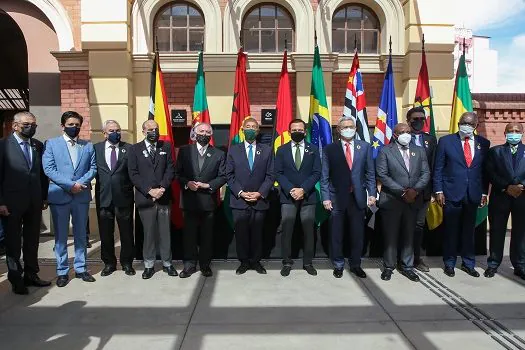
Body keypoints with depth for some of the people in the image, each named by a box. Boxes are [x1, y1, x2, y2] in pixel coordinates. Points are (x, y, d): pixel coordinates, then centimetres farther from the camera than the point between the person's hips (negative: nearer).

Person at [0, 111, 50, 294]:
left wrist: (44, 197, 6)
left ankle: (31, 275, 26)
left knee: (32, 241, 13)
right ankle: (16, 279, 21)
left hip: (35, 203, 4)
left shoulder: (38, 145, 7)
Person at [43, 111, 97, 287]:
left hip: (82, 196, 2)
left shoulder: (88, 146, 10)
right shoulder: (51, 143, 3)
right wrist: (70, 184, -15)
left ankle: (81, 268, 20)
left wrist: (82, 182, -14)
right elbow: (48, 169, -7)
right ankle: (62, 271, 16)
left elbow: (93, 168, 4)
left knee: (80, 234, 10)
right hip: (59, 196, -2)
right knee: (60, 236, 5)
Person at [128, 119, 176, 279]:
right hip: (145, 198, -1)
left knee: (165, 232, 7)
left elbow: (170, 169, 4)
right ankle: (149, 265, 18)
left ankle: (167, 263, 20)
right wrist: (150, 191, -12)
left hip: (164, 196, 1)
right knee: (148, 233, 5)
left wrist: (162, 188, -10)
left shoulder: (166, 147, 10)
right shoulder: (135, 149, 5)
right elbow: (133, 174, -2)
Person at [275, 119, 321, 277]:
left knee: (308, 230, 6)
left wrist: (303, 189, -13)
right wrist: (291, 189, -14)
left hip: (308, 196, 1)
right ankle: (287, 262, 12)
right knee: (286, 230, 0)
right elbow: (278, 173, 0)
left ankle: (308, 262, 18)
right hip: (288, 197, 0)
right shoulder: (282, 150, 7)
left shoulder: (313, 149, 7)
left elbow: (317, 173, -1)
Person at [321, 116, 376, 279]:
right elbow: (325, 177, -1)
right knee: (336, 234, 8)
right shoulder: (330, 149, 0)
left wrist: (372, 193, -2)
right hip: (337, 198, -1)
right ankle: (338, 265, 25)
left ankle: (355, 265, 28)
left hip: (358, 197, 2)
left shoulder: (365, 147, 6)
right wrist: (326, 198, -7)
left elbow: (370, 173, 6)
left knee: (358, 234, 11)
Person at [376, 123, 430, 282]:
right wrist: (402, 192, -14)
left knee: (409, 235, 11)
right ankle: (388, 267, 16)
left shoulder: (419, 151, 12)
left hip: (414, 200, 4)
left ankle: (407, 267, 22)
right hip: (391, 201, -3)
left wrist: (415, 190, -11)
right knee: (390, 236, 3)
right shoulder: (385, 151, -1)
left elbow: (425, 173, 6)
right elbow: (382, 175, -9)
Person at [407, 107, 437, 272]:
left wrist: (434, 188, 0)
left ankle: (416, 258, 23)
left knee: (419, 224, 11)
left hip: (424, 189, 4)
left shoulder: (431, 139, 10)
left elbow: (434, 165, 8)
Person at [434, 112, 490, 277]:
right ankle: (449, 264, 19)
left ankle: (468, 264, 25)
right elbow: (438, 168, -1)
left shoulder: (483, 143, 7)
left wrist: (484, 192, 6)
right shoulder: (446, 141, -1)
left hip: (473, 195, 3)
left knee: (469, 231, 12)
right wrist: (438, 191, -6)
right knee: (451, 231, 5)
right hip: (452, 194, -2)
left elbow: (485, 169, 10)